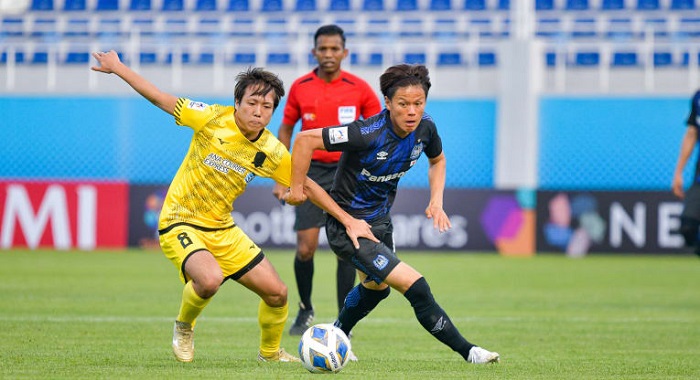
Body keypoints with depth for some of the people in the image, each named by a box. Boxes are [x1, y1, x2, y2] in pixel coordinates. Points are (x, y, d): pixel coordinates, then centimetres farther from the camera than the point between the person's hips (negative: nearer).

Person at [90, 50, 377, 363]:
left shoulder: (272, 152, -6)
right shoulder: (212, 119, -17)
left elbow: (307, 186, 8)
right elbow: (161, 99, -7)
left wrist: (348, 220, 5)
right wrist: (117, 67, -5)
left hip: (222, 229, 5)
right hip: (180, 223, -5)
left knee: (277, 293, 4)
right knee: (210, 279, -34)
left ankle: (270, 353, 34)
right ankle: (184, 328, -1)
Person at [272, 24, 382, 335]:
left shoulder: (359, 89, -5)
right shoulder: (300, 87, 0)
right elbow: (285, 129, 11)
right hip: (311, 171, 1)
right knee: (305, 249, -5)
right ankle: (305, 310, 19)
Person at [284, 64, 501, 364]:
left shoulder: (425, 128, -11)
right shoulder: (368, 134, -32)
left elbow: (437, 160, 13)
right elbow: (305, 139, -29)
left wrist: (436, 201, -1)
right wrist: (296, 187, -21)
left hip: (380, 221, 9)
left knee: (376, 287, 33)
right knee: (415, 286, -18)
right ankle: (467, 351, -6)